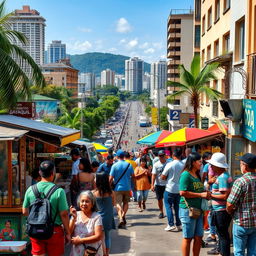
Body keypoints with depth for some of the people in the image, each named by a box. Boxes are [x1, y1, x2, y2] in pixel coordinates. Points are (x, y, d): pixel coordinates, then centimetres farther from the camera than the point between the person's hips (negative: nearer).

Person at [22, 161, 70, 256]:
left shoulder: (30, 190, -4)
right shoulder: (59, 191, -15)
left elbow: (25, 212, 5)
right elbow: (64, 214, -13)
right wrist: (67, 233, -2)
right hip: (54, 230, -3)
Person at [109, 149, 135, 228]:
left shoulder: (115, 165, -9)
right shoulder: (129, 165, -1)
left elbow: (111, 178, -10)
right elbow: (133, 176, 8)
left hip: (118, 187, -3)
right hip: (127, 187, 3)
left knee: (118, 203, -4)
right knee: (126, 202, 19)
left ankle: (121, 219, -22)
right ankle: (123, 216, 7)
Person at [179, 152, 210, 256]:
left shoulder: (197, 175, 14)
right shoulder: (186, 175, -13)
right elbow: (183, 192, -21)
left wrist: (206, 194, 6)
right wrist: (201, 194, -17)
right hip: (188, 210, -8)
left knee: (198, 237, 11)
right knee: (188, 238, 2)